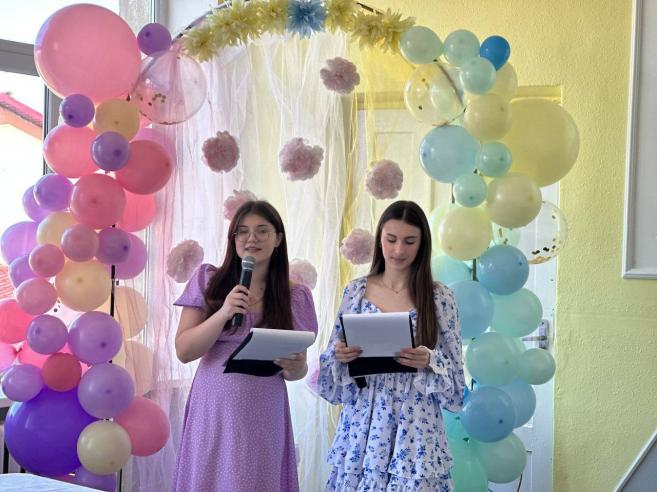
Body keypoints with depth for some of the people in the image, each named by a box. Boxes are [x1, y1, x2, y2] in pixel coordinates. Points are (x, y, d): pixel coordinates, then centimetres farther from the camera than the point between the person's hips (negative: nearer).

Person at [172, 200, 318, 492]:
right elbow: (184, 351, -3)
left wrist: (295, 368, -12)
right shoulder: (208, 281, 1)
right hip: (213, 413, 0)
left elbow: (298, 366, 11)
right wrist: (223, 313, -16)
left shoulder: (295, 297, 4)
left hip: (263, 418, 1)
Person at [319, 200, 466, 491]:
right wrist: (339, 355, -13)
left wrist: (430, 361, -18)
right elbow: (334, 359, 9)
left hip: (414, 426, -2)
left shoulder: (440, 298, -1)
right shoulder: (355, 292, 4)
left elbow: (455, 375, 1)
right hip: (362, 421, 2)